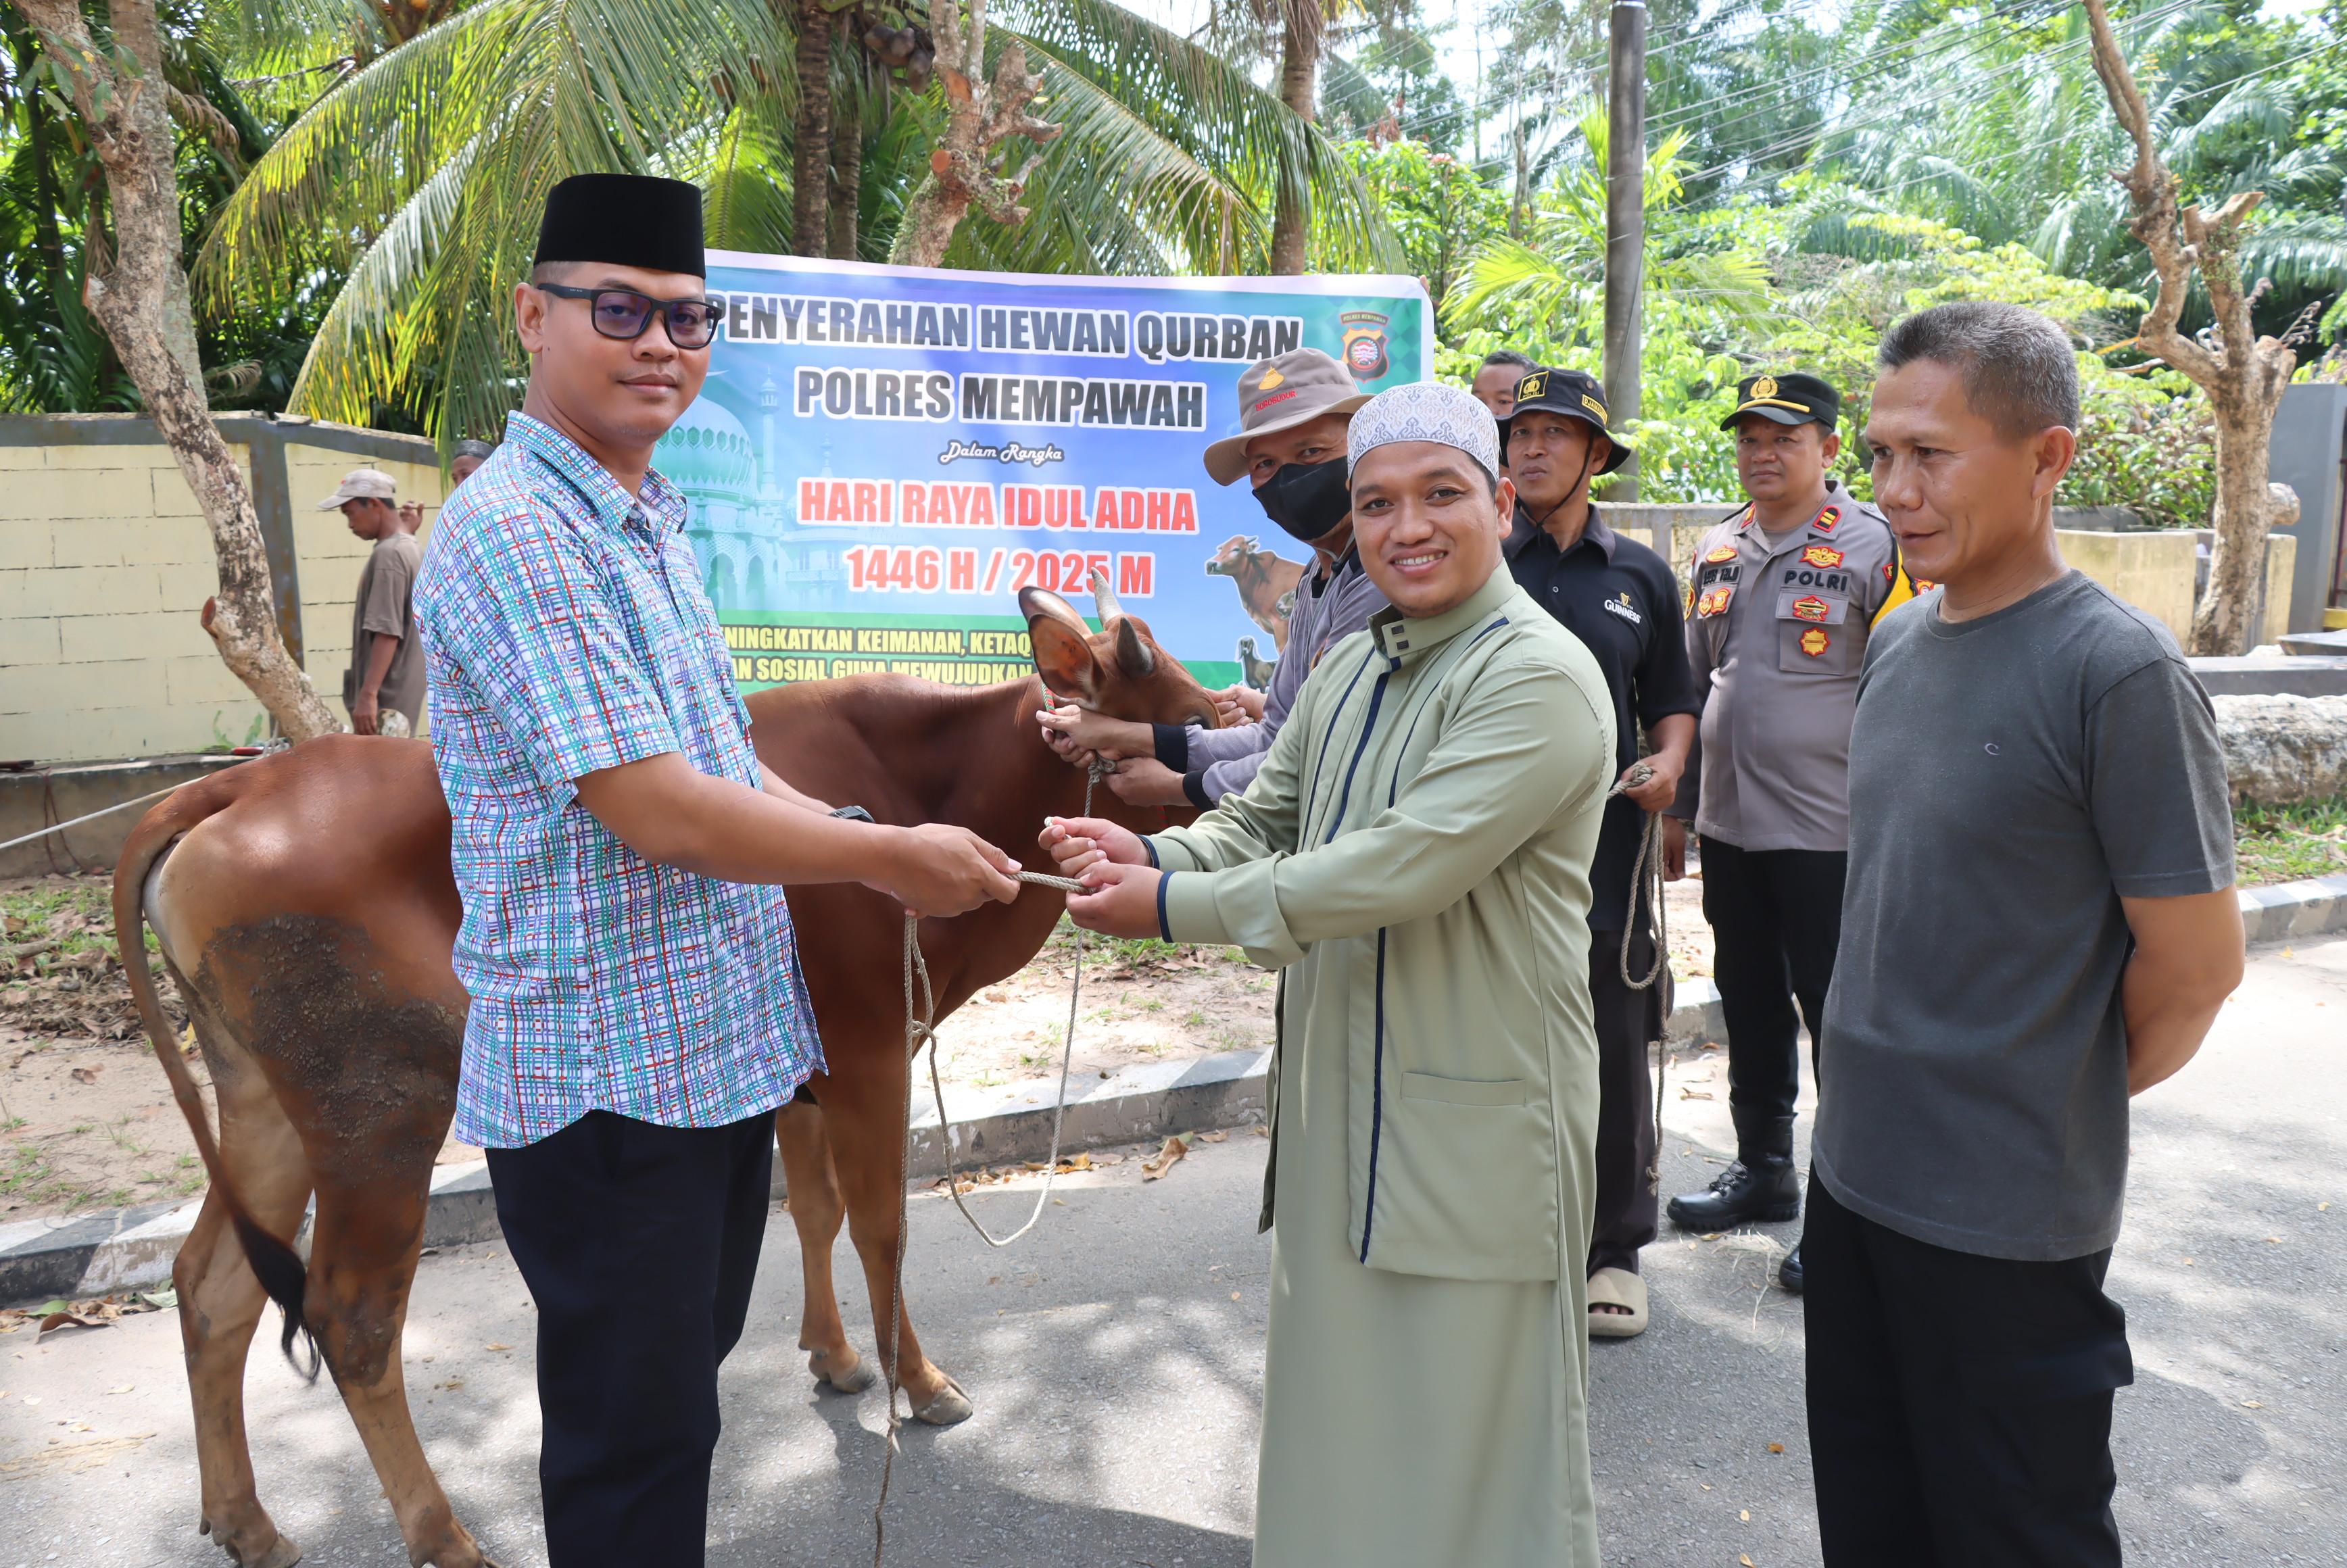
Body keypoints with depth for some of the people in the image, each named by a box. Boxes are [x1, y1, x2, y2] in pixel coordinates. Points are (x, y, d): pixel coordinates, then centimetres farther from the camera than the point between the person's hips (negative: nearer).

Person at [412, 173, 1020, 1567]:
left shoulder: (651, 521, 11)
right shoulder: (515, 528, -18)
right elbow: (656, 812, -24)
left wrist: (874, 852, 2)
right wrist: (890, 858, -15)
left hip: (726, 1040, 9)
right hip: (608, 1071, -9)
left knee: (691, 1365, 24)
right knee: (638, 1435, 7)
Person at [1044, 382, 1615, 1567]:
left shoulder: (1538, 678, -16)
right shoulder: (1348, 671, 11)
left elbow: (1404, 865, -25)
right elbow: (1262, 821, 11)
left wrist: (1175, 908, -21)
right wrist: (1153, 855, -12)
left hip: (1476, 1121, -7)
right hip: (1339, 1100, 8)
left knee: (1474, 1432, 9)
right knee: (1340, 1415, 21)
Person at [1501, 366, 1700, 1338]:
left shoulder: (1641, 576, 11)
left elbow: (1672, 701, 16)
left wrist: (1667, 765, -1)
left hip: (1607, 850, 1)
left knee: (1614, 1058, 6)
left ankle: (1613, 1247, 23)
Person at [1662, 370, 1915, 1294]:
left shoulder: (1873, 548, -8)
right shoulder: (1717, 551, 11)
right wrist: (1678, 807, 16)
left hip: (1829, 834, -6)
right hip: (1729, 827, 6)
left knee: (1839, 1019, 3)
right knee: (1750, 1007, 17)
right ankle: (1764, 1171, 34)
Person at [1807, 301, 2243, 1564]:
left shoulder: (2116, 671, -18)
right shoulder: (1900, 642, 5)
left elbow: (2193, 970, -14)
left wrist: (2047, 1105, 0)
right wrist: (1882, 1089, 12)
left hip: (2009, 1219, -7)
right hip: (1855, 1171, 7)